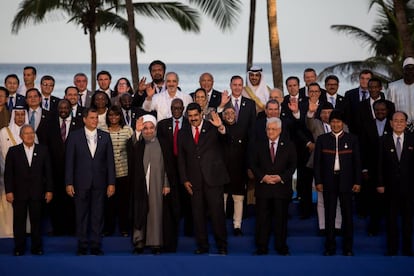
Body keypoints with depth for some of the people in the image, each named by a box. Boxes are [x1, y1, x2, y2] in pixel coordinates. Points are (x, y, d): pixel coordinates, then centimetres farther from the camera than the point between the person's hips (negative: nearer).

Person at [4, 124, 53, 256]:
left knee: (36, 220, 4)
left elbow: (48, 172, 5)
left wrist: (49, 190, 0)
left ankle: (37, 247, 12)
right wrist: (9, 191, -6)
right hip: (19, 193, 0)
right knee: (19, 221, 4)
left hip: (37, 192, 1)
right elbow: (8, 173, 1)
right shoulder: (13, 151, 3)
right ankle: (19, 248, 12)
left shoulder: (43, 150, 6)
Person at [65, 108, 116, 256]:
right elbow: (69, 161, 0)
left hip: (99, 183, 1)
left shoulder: (105, 137, 6)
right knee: (81, 216, 5)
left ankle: (96, 245, 11)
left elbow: (110, 161, 5)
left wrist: (111, 183, 0)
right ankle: (82, 246, 14)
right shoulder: (74, 136, 2)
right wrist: (69, 183, -5)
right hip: (81, 183, -1)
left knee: (98, 215, 3)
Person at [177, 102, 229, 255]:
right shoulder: (183, 133, 10)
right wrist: (184, 180, 4)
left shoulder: (212, 128, 1)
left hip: (213, 178, -3)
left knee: (217, 212, -2)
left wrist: (221, 127, -38)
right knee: (198, 214, 7)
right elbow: (181, 158, 12)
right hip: (194, 180, 3)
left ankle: (222, 246, 8)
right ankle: (202, 246, 16)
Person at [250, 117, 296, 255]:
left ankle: (281, 247, 15)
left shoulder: (288, 145, 5)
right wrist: (263, 177, -10)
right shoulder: (260, 145, 8)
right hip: (263, 187, 1)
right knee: (262, 218, 1)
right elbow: (254, 165, 7)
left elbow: (292, 165, 3)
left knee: (281, 218, 5)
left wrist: (281, 177, -11)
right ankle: (261, 247, 9)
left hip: (282, 186, -1)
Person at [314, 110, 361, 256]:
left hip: (346, 181, 0)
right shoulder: (322, 139, 6)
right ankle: (330, 247, 12)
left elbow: (357, 162, 5)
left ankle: (348, 247, 10)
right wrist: (318, 181, -2)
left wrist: (357, 182, -1)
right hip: (329, 181, 1)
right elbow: (317, 162, 4)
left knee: (347, 214, 2)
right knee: (329, 215, 4)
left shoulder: (352, 139, 5)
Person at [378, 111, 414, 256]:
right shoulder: (384, 140, 0)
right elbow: (380, 164, -1)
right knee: (391, 218, 7)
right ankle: (392, 248, 16)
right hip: (391, 186, 0)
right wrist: (380, 184, -5)